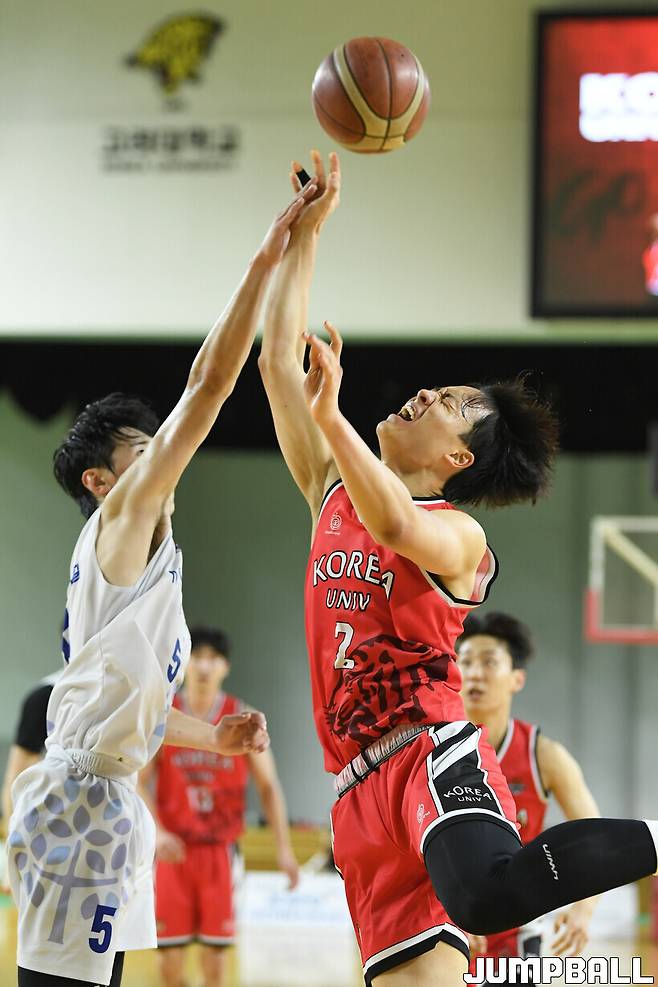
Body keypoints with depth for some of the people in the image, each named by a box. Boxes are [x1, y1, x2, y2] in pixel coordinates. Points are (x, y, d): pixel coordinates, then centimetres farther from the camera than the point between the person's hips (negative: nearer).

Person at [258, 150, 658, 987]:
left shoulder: (457, 534, 0)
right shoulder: (333, 493, 19)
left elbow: (397, 525, -25)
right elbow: (279, 358, 18)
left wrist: (329, 413, -32)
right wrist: (305, 230, 18)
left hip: (432, 753, -6)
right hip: (363, 787, 6)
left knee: (487, 892, -36)